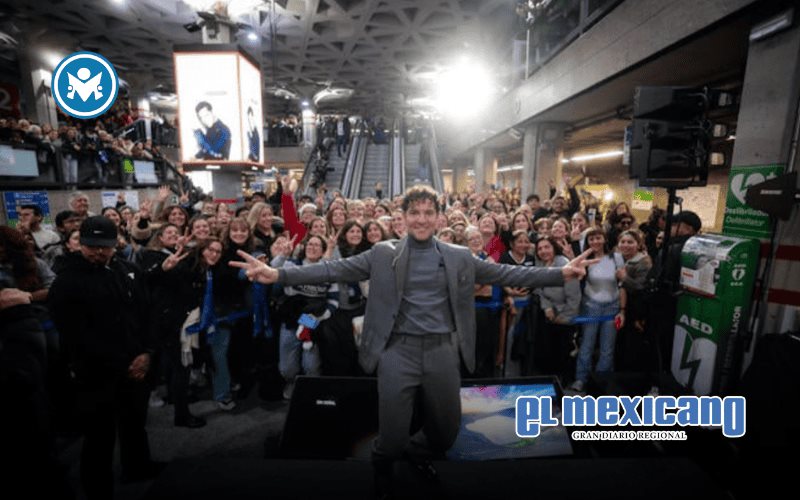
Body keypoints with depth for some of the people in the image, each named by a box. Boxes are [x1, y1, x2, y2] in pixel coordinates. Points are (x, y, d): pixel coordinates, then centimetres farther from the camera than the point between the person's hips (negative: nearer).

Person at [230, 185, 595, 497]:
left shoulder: (459, 257, 5)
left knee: (447, 432, 16)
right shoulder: (383, 254, -1)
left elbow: (507, 274, 3)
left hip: (442, 350, 3)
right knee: (392, 437, 5)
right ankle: (383, 463, 44)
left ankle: (416, 450, 52)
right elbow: (335, 270, -7)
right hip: (398, 350, -2)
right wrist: (278, 275, -17)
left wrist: (561, 274, -4)